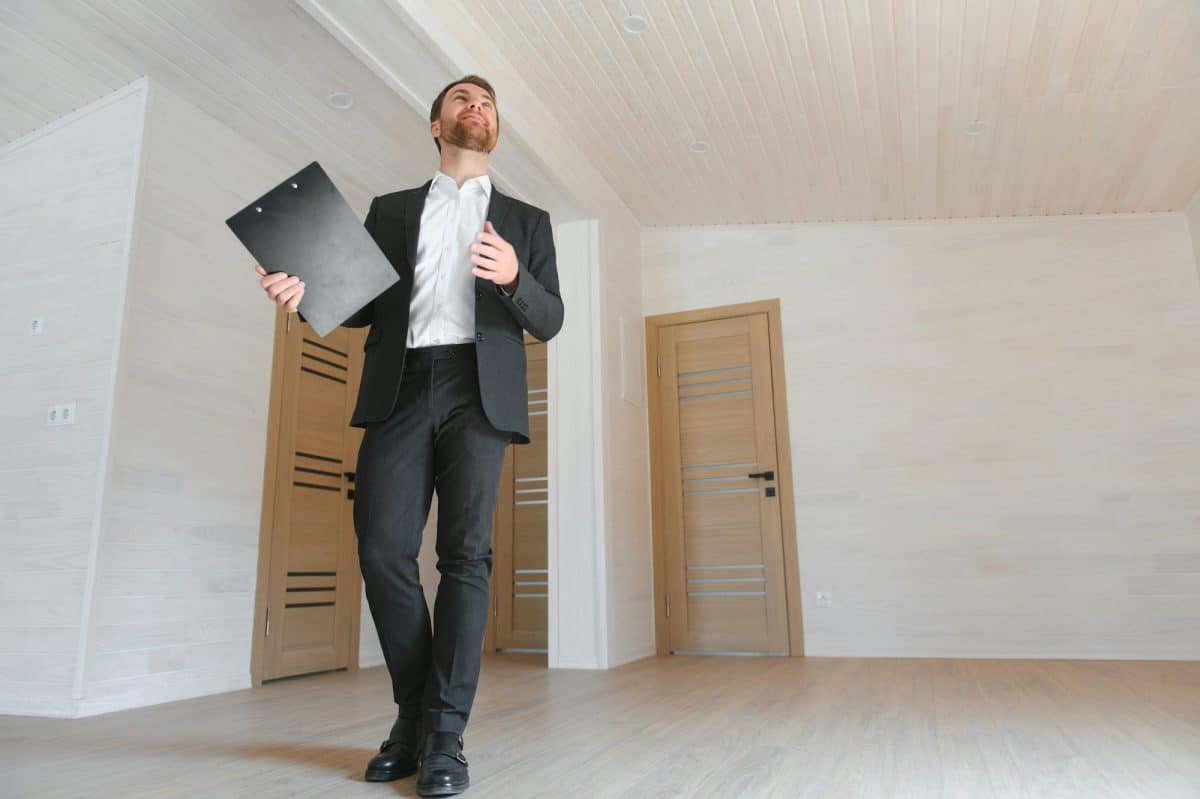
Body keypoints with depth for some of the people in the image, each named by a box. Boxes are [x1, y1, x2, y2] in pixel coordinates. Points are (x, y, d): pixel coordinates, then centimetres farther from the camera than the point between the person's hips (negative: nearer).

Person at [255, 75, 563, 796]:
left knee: (466, 552, -8)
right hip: (399, 389, 2)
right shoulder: (391, 210, 23)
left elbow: (549, 320, 9)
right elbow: (362, 303, 15)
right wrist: (306, 292, -6)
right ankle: (414, 711, 11)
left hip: (480, 391, -1)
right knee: (383, 552, -5)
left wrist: (514, 278, -12)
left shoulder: (526, 220, 20)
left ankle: (444, 732, -2)